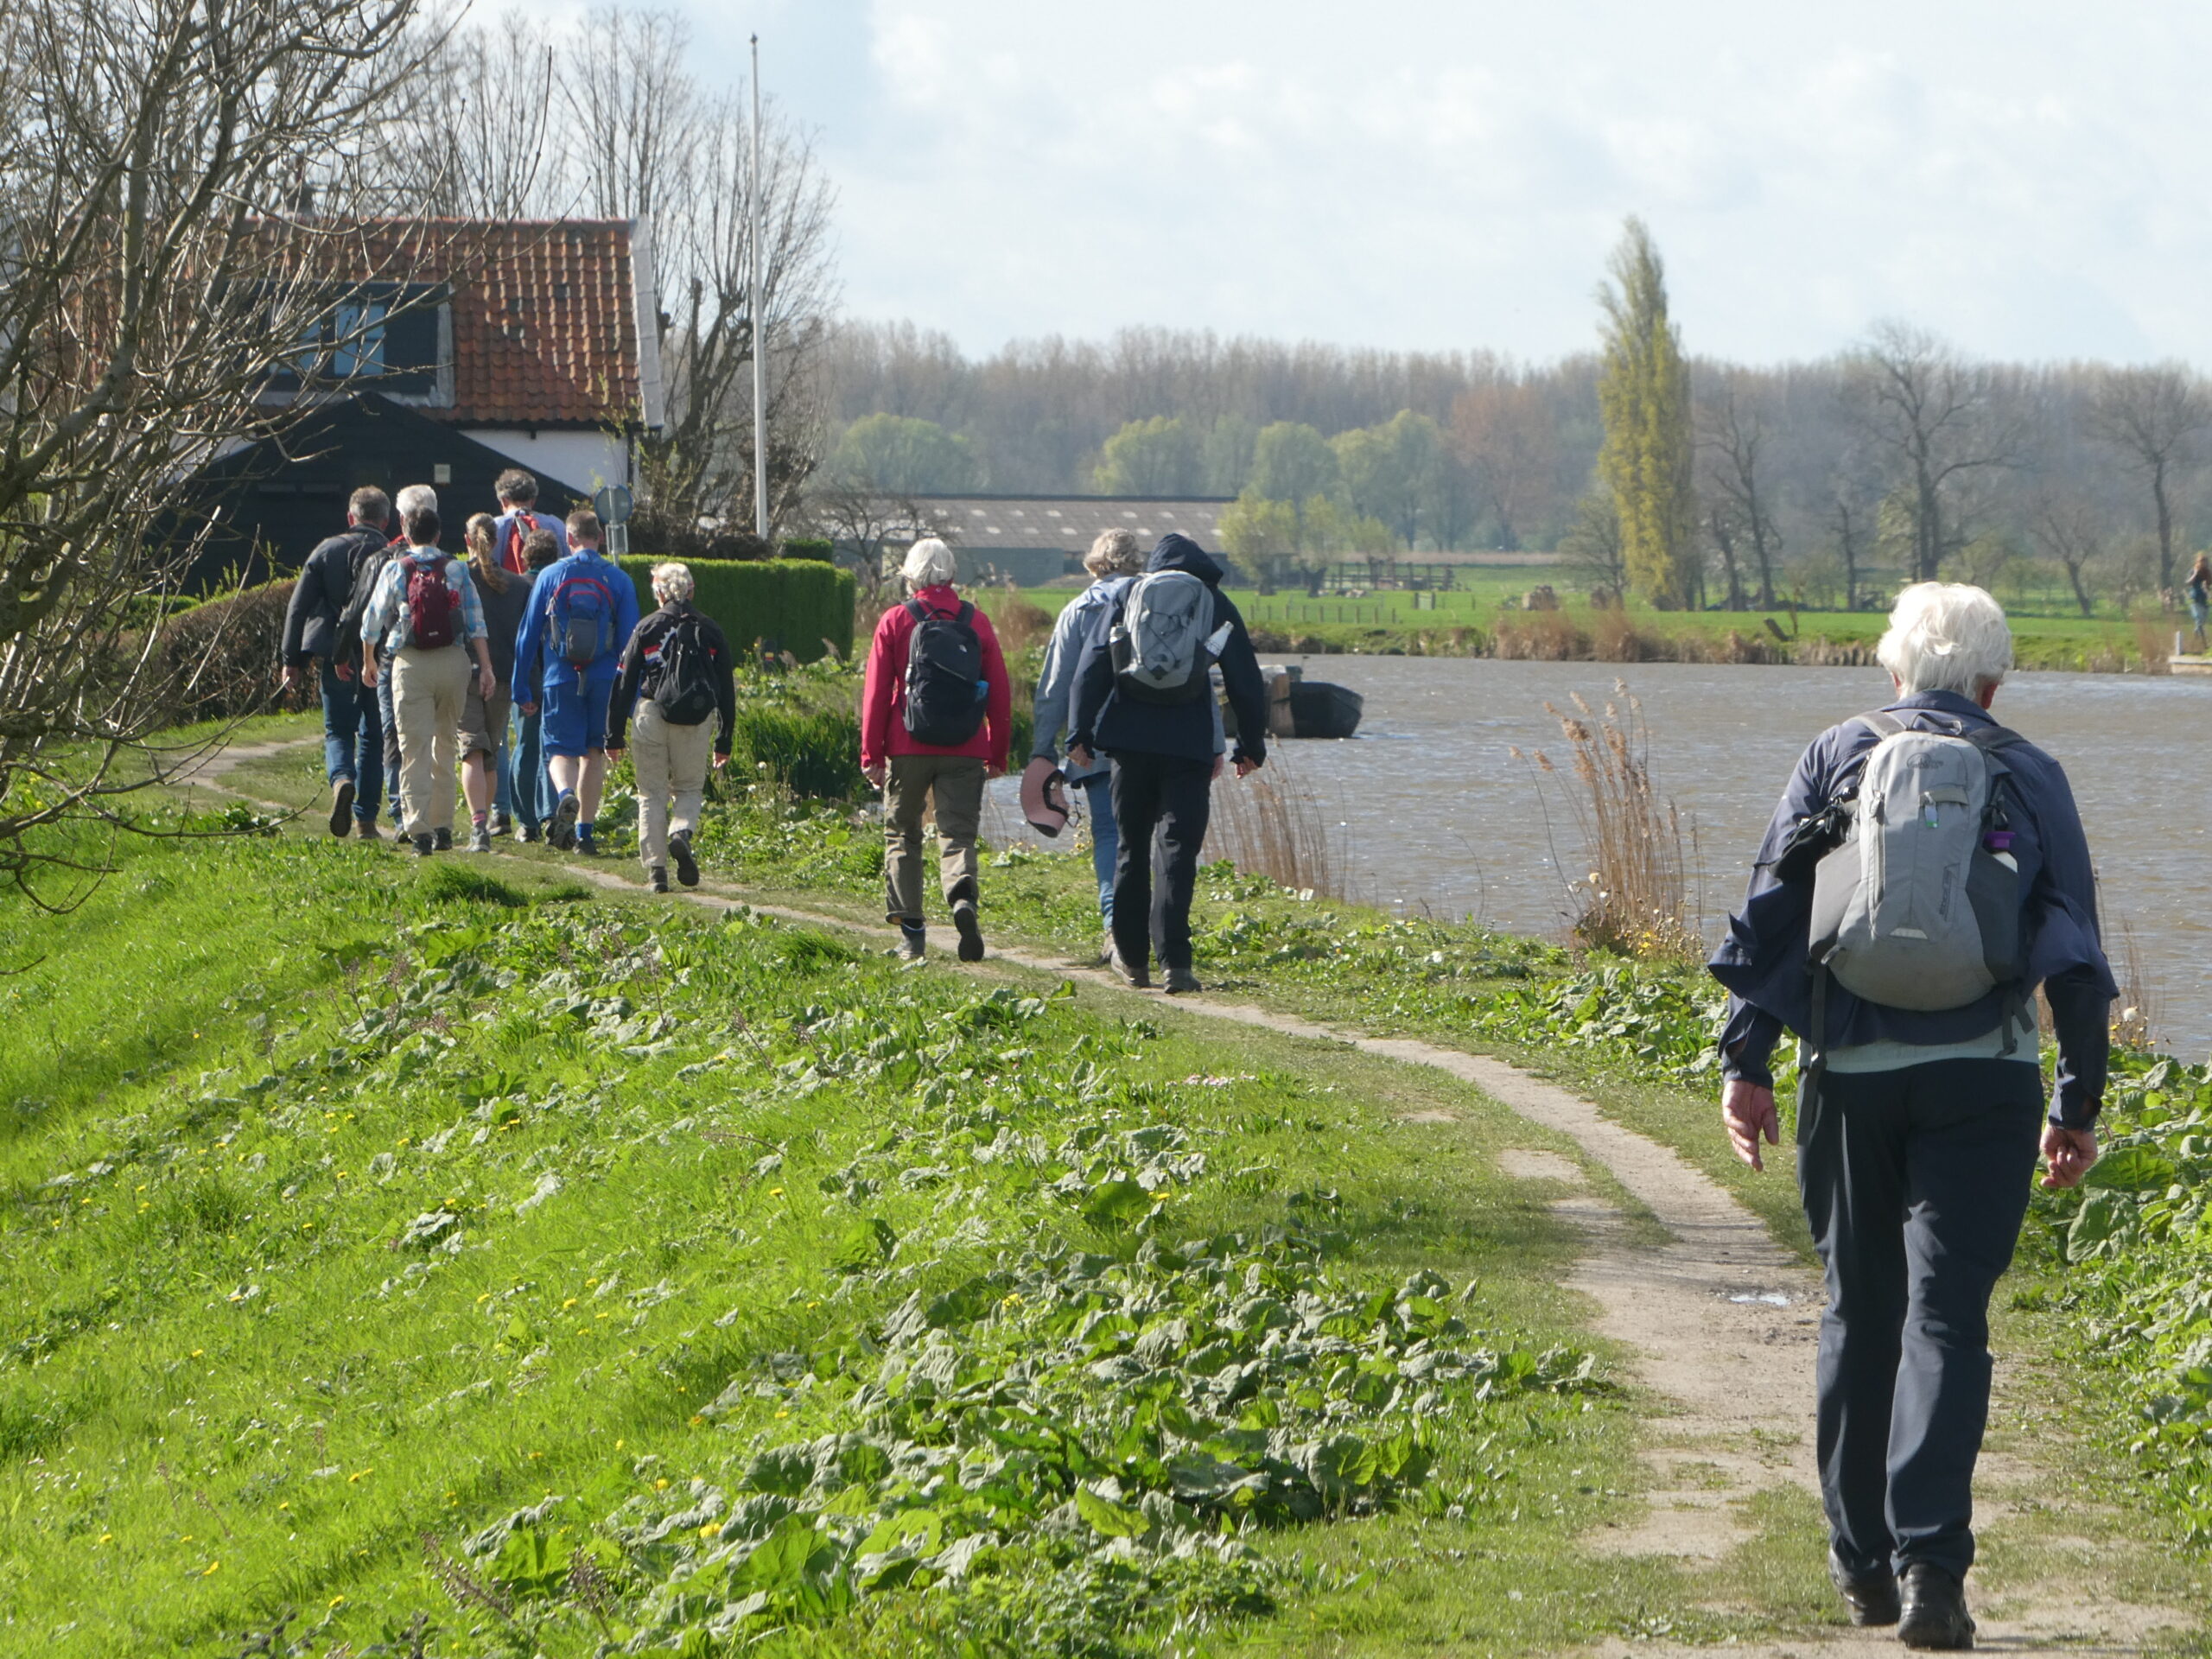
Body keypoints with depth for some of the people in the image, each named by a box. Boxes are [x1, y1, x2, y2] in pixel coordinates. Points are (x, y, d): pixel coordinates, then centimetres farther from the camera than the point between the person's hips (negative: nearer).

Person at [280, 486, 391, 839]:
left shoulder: (326, 551, 1)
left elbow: (298, 607, 1)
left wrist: (291, 660, 6)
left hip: (336, 660, 0)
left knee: (337, 731, 10)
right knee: (373, 736, 11)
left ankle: (341, 779, -22)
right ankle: (366, 818, 11)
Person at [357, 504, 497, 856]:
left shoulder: (395, 570, 3)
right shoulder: (456, 569, 5)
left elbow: (372, 621, 7)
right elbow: (476, 623, 0)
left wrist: (368, 662, 22)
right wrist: (486, 668, 1)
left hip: (410, 664, -2)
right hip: (453, 661, 2)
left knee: (415, 748, -3)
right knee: (444, 745, 14)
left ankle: (419, 828, -14)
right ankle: (442, 827, 15)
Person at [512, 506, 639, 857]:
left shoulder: (550, 576, 2)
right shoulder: (619, 580, 2)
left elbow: (527, 634, 3)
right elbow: (630, 639, 1)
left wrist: (523, 688, 9)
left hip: (560, 678, -1)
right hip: (604, 679, 1)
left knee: (561, 749, 4)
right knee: (594, 752, 13)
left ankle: (566, 794, -29)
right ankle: (585, 830, 13)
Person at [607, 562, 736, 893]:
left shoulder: (647, 629, 4)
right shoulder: (709, 630, 8)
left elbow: (624, 685, 2)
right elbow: (726, 689, 10)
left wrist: (614, 737, 5)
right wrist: (724, 741, 16)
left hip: (652, 717, -1)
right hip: (696, 723, 1)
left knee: (652, 794, 6)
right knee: (689, 788, 16)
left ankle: (656, 870, -1)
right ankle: (682, 833, -15)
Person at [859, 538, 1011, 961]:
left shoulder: (896, 621, -1)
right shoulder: (976, 622, 4)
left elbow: (876, 692, -2)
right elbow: (1000, 692, 5)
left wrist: (871, 753, 3)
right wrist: (997, 752, 13)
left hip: (908, 749, -1)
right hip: (965, 752, 1)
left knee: (902, 835, 13)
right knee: (958, 834, 2)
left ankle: (910, 930, 10)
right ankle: (963, 896, -29)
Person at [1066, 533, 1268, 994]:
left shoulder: (1127, 596, 10)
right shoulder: (1217, 605, 9)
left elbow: (1092, 667, 1)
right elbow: (1246, 682, 10)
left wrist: (1079, 731, 0)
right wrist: (1251, 745, 17)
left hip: (1130, 740, 1)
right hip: (1189, 747, -1)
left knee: (1131, 847, 14)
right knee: (1177, 851, -4)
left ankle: (1131, 955, 21)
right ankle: (1175, 962, -16)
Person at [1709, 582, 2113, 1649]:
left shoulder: (1836, 757, 7)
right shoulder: (2029, 778, 6)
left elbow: (1770, 915, 1)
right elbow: (2075, 955, 4)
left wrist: (1746, 1059, 1)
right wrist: (2079, 1101, 9)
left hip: (1849, 1078, 1)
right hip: (1980, 1080, -1)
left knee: (1860, 1312, 14)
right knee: (1947, 1319, -3)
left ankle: (1862, 1563, 20)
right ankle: (1928, 1563, -17)